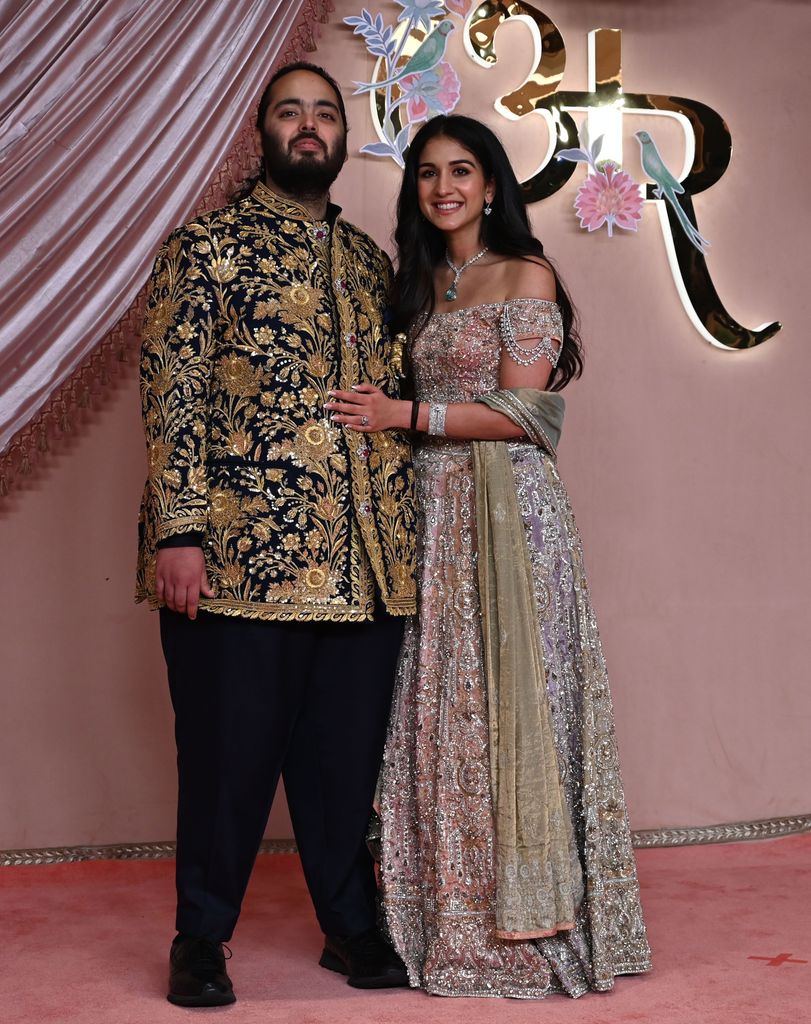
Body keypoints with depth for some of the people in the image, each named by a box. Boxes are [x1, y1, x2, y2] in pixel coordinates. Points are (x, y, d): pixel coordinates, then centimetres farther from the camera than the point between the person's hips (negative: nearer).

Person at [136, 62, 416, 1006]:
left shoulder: (369, 260, 17)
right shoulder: (208, 246, 1)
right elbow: (171, 392, -6)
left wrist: (405, 528, 12)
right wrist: (179, 531, -15)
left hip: (364, 561, 5)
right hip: (240, 555, -4)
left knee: (350, 753, 11)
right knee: (230, 753, 5)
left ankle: (352, 925, 28)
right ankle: (201, 939, 22)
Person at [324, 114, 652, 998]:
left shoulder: (525, 276, -2)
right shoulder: (419, 283, 18)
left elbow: (519, 410, -10)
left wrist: (403, 415, -12)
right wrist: (385, 415, 1)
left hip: (507, 504, -6)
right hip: (430, 507, 6)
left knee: (506, 693, -4)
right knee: (437, 701, 5)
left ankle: (526, 915, 7)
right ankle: (451, 911, 15)